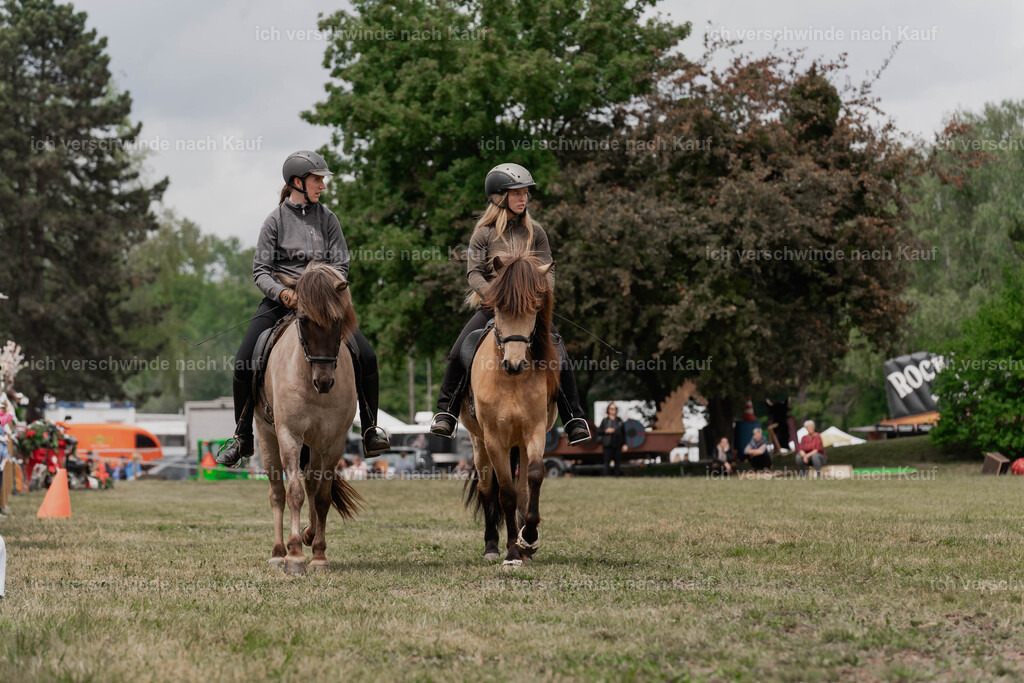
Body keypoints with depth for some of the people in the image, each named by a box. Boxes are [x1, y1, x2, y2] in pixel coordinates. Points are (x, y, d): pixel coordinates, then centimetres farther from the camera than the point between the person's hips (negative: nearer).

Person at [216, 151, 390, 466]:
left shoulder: (327, 218, 6)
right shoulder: (275, 220, 0)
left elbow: (341, 264, 3)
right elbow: (260, 270, -3)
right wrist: (282, 292, -22)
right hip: (281, 299, -1)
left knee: (366, 356, -15)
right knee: (243, 365, -15)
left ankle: (371, 430, 2)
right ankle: (242, 438, 5)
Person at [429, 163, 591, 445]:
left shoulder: (535, 231, 8)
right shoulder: (484, 233, 2)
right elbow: (474, 273, -4)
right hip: (492, 306, -1)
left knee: (559, 358, -14)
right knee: (459, 353, -19)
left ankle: (575, 420, -3)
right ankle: (446, 413, -4)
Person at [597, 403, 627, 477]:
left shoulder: (619, 420, 10)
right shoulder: (605, 421, 6)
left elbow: (623, 433, 10)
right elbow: (598, 431, 6)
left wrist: (624, 444, 4)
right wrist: (606, 431, -12)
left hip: (617, 445, 2)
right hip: (608, 445, -2)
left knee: (617, 462, 3)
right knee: (607, 462, -5)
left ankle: (617, 476, 7)